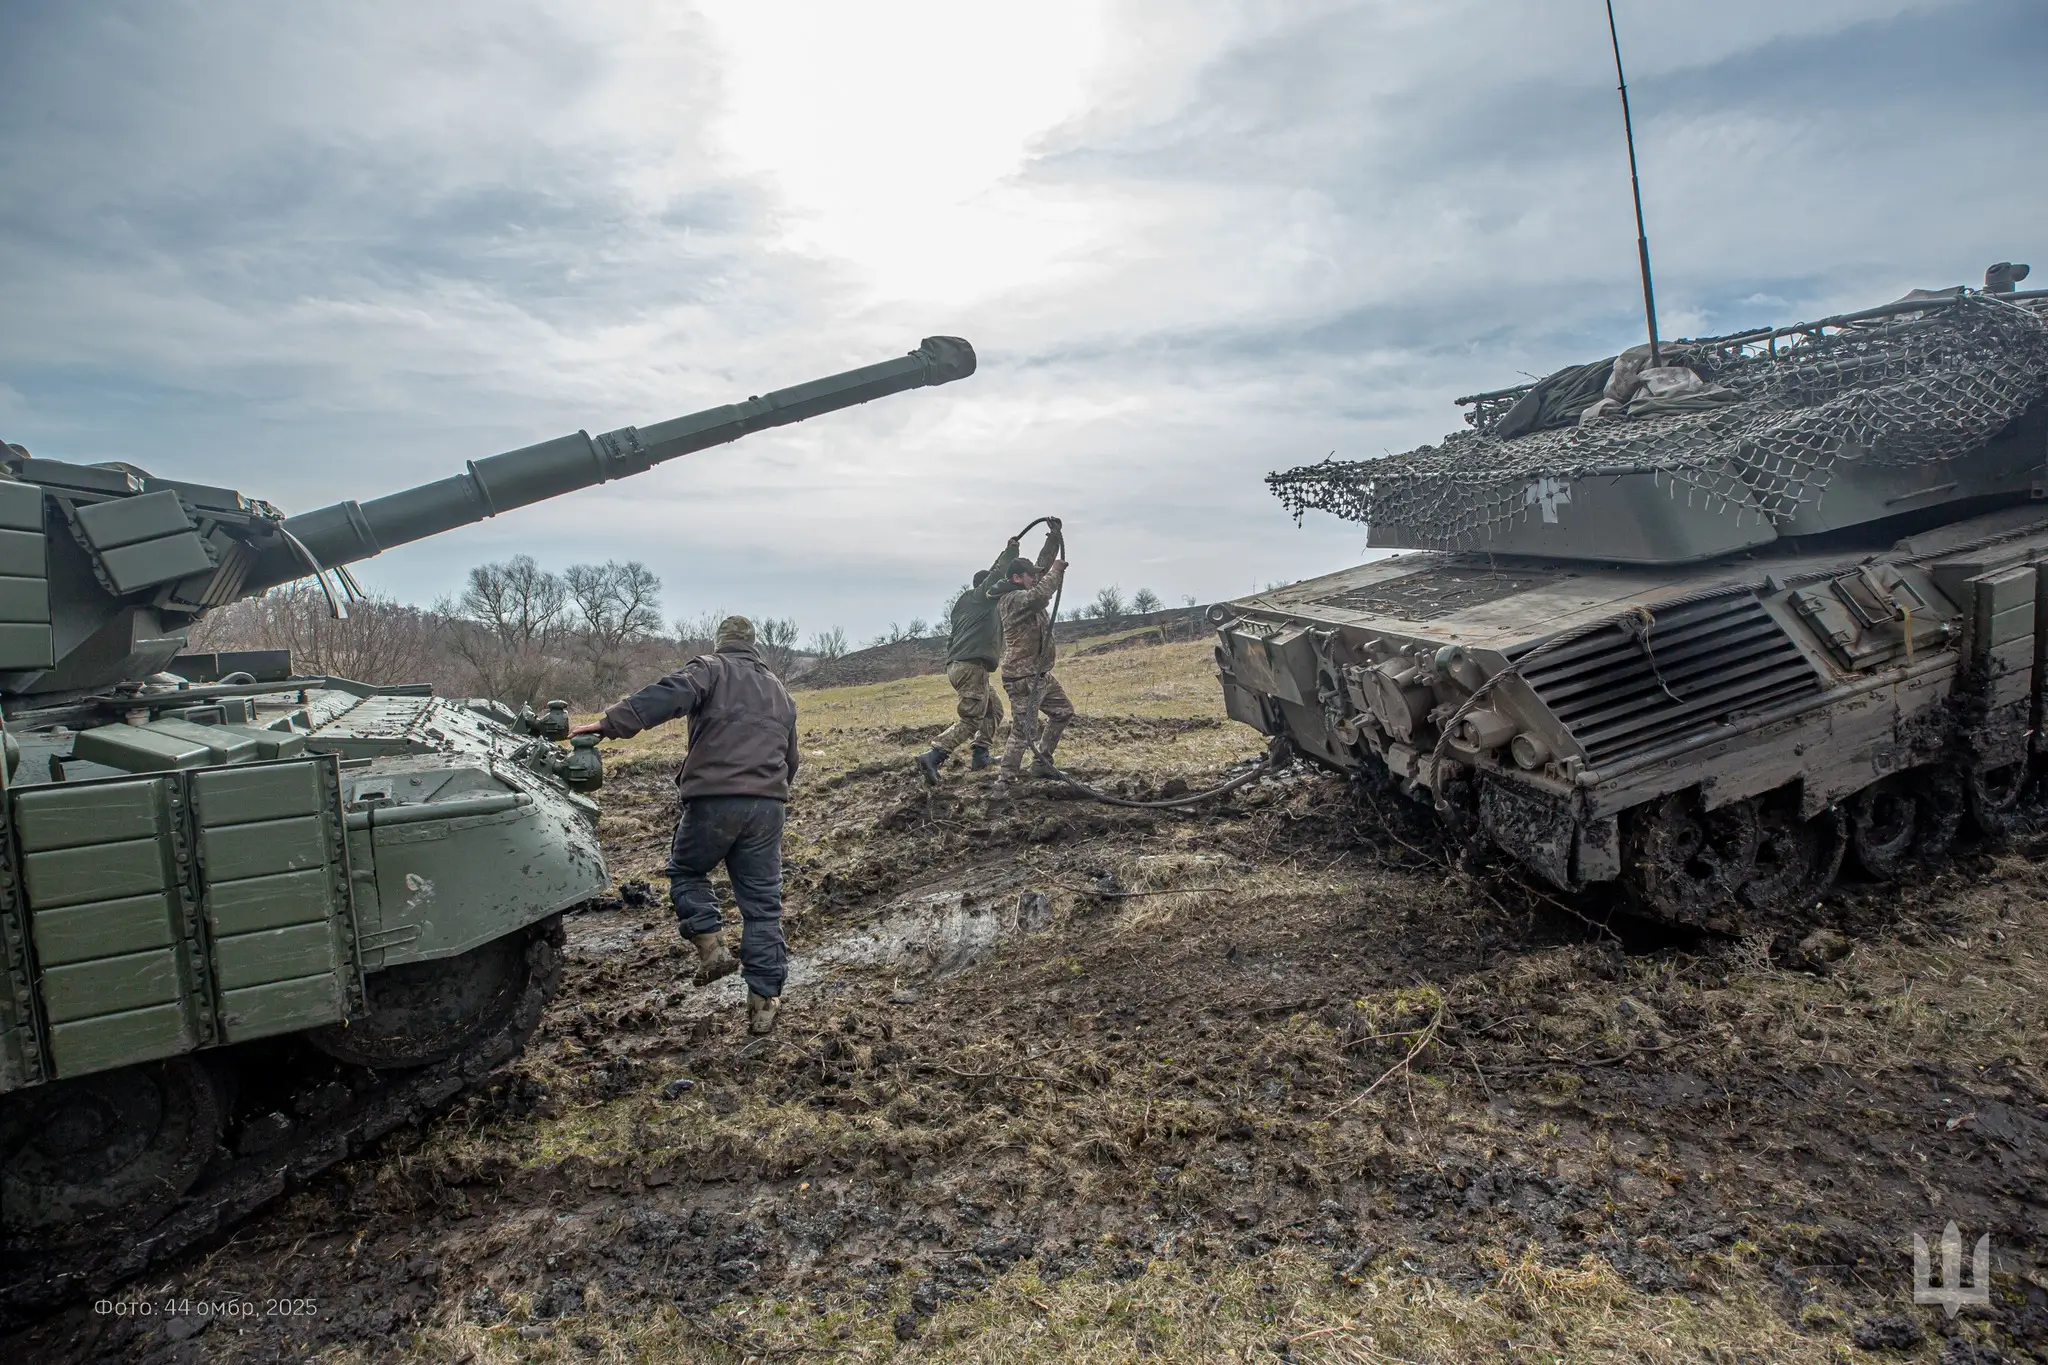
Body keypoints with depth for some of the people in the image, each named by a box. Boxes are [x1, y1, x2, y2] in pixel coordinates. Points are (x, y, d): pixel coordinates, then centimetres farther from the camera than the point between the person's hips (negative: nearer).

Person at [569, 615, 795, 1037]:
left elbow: (668, 694, -17)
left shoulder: (711, 669, 5)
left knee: (686, 871, 21)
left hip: (713, 799, -4)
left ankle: (711, 948, 5)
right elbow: (790, 759, 28)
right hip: (768, 805, 4)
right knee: (762, 903, 6)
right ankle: (764, 1001, 6)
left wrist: (612, 724, -24)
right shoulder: (779, 690, 24)